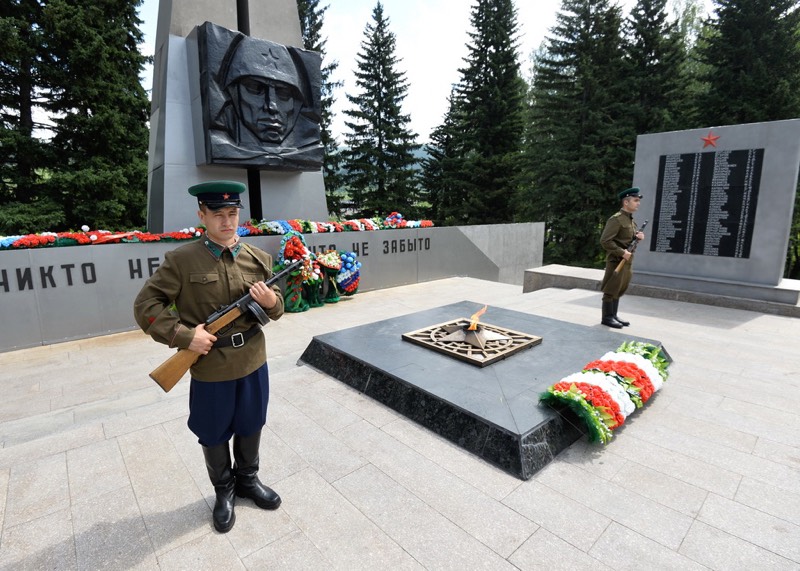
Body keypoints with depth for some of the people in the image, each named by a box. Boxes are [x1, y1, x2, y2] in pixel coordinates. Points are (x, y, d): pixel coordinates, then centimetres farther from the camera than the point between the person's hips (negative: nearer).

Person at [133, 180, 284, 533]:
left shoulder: (259, 259, -2)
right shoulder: (181, 260, -11)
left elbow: (276, 308, 6)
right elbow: (145, 306, -8)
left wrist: (271, 302, -17)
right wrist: (185, 336, -18)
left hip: (253, 362, 3)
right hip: (210, 369, -2)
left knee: (250, 427, 20)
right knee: (214, 435, 17)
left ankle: (248, 480, 46)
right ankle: (224, 491, 42)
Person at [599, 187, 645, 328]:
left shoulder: (631, 220, 14)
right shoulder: (616, 219, -15)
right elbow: (604, 241, -21)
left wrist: (639, 237, 2)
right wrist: (621, 252, -22)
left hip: (627, 261, 9)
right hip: (616, 261, -9)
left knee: (619, 290, 14)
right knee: (611, 290, -2)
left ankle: (614, 315, 23)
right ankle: (607, 317, 5)